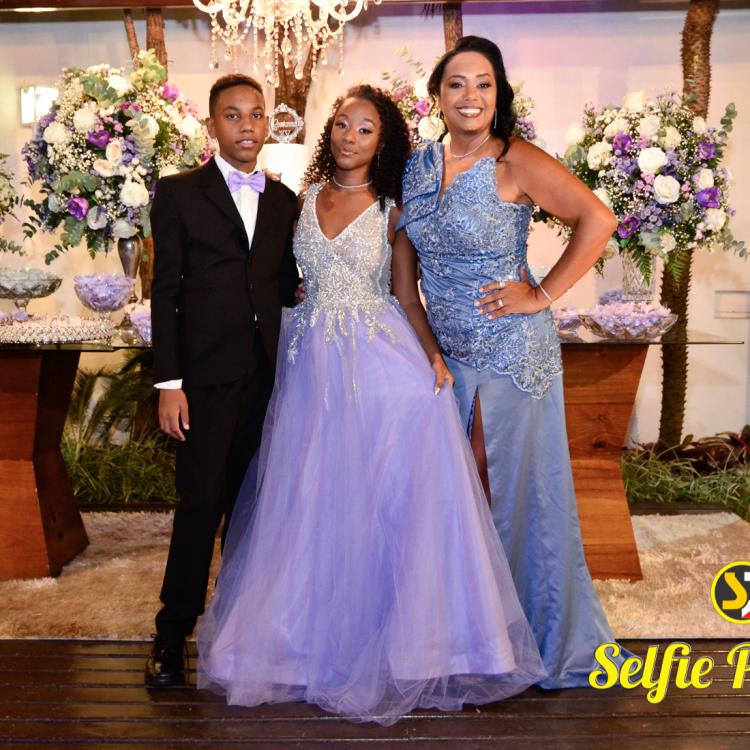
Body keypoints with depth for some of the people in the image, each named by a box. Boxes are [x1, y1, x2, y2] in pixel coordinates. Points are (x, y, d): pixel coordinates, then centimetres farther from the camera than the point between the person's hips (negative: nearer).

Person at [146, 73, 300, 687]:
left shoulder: (283, 200, 13)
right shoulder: (179, 194, 1)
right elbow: (166, 292, -3)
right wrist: (169, 383, -8)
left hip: (270, 376, 4)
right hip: (208, 377, -4)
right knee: (201, 504, -3)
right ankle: (173, 633, 13)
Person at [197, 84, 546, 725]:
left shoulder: (391, 212, 3)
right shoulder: (306, 199, 10)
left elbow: (407, 295, 0)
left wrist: (432, 352, -16)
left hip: (381, 361, -2)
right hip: (313, 362, 3)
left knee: (388, 499, -3)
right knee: (314, 501, 7)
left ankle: (397, 638, 13)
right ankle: (321, 637, 24)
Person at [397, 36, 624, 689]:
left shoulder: (515, 162, -11)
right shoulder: (419, 166, 7)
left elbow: (597, 219, -16)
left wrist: (543, 296, -15)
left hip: (513, 351, -6)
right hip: (447, 351, 6)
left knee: (523, 488, 3)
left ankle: (550, 638, 22)